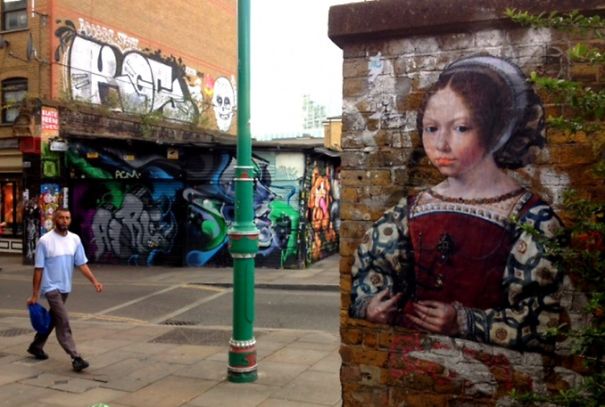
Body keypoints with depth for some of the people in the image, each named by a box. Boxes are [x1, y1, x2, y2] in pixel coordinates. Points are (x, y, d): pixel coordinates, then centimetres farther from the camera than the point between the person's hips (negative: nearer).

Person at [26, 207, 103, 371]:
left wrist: (94, 281, -10)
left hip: (65, 287, 6)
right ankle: (76, 358, -14)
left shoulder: (75, 239, 2)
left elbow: (82, 264, 3)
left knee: (53, 319, 19)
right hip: (51, 287, -6)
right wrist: (35, 294, -8)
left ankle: (36, 346, 40)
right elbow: (38, 269, -9)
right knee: (63, 322, -12)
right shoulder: (45, 240, -12)